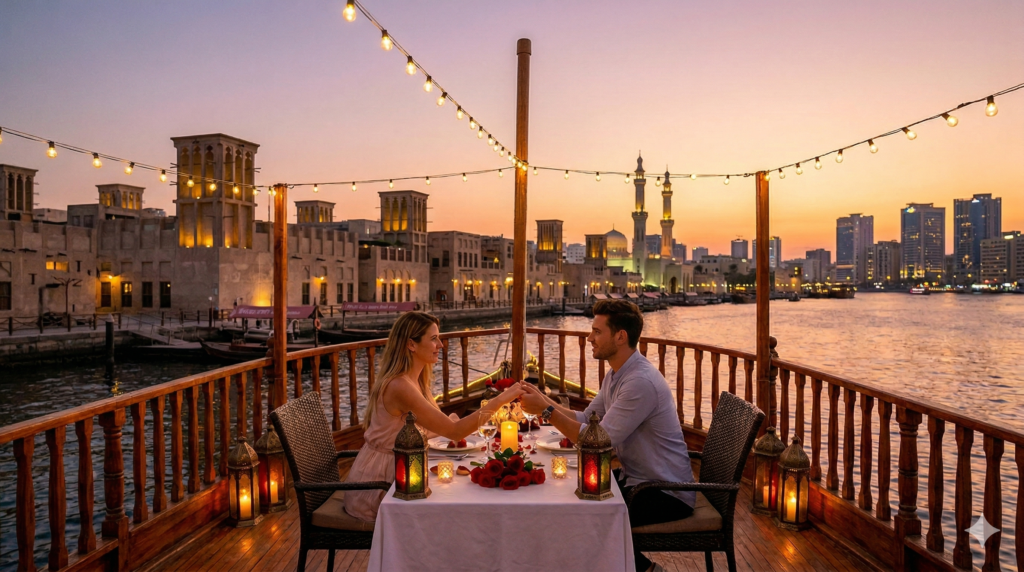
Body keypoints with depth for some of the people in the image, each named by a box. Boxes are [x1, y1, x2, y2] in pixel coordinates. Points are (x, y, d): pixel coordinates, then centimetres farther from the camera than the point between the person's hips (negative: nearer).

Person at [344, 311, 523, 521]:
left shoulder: (416, 381, 4)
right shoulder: (400, 386, -26)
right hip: (376, 485, -8)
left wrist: (449, 421, -15)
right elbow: (454, 432, -29)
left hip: (395, 471, 8)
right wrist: (499, 400, -29)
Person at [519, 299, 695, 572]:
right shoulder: (616, 374, 4)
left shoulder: (641, 381, -28)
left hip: (665, 493, -9)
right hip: (635, 478, 9)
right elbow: (586, 419, 6)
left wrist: (547, 411, -25)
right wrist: (544, 400, -6)